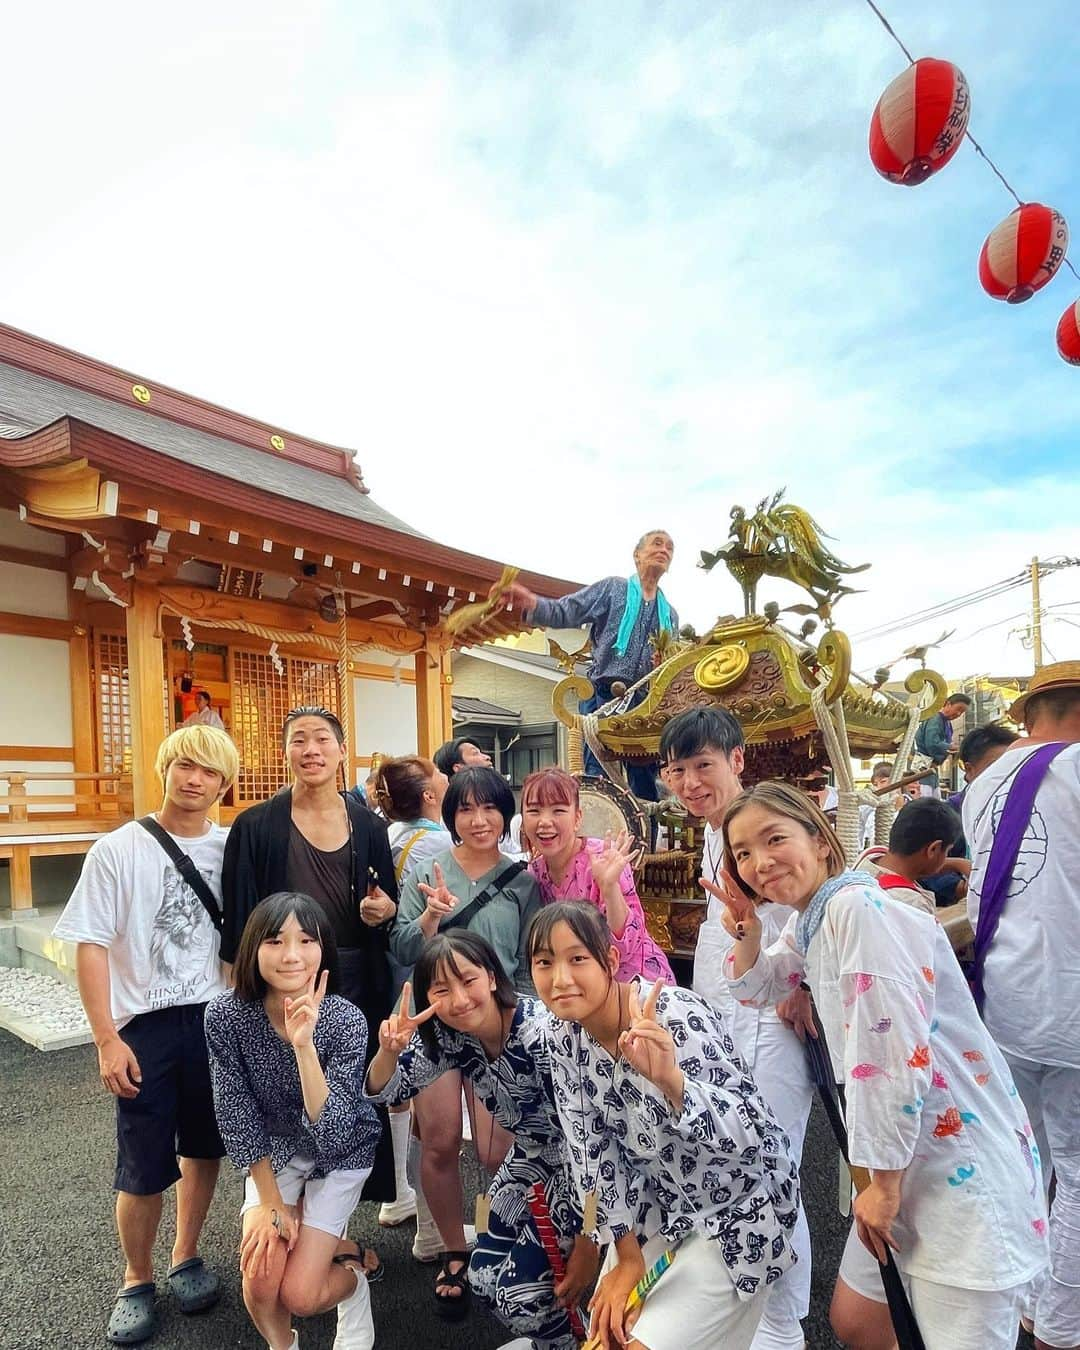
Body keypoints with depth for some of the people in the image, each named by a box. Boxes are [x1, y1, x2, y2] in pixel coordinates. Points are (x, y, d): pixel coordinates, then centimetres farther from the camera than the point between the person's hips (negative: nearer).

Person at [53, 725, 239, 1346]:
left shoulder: (233, 849, -2)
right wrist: (108, 1038, -12)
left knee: (205, 1149, 14)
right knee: (145, 1170, 6)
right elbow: (90, 946, -8)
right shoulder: (119, 849, -10)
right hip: (146, 1026, -2)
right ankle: (137, 1281, 32)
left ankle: (187, 1258, 38)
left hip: (216, 1019, 3)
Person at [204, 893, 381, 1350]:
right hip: (271, 1149, 2)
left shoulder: (347, 1021, -30)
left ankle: (351, 1263, 25)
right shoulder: (225, 1015, -25)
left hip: (341, 1153, -2)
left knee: (300, 1295, -10)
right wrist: (271, 1203, -10)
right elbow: (237, 1116, -13)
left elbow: (331, 1134, -35)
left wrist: (304, 1044, -46)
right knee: (261, 1278, -14)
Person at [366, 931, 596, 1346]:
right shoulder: (449, 1035, -13)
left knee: (516, 1286, -8)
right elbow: (386, 1092, -3)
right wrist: (389, 1051, -26)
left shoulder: (543, 1034, -33)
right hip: (532, 1159, 7)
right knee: (485, 1276, 8)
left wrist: (588, 1247, -20)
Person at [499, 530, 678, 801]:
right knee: (597, 778, -7)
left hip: (646, 703, 5)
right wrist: (530, 603, -24)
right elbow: (564, 613, -4)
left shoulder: (670, 615, 19)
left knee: (646, 782, 8)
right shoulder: (612, 588, 6)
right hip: (604, 695, -5)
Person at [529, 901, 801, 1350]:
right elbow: (592, 1148, -3)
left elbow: (754, 1134, -35)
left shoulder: (676, 1018, -31)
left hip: (738, 1208, -5)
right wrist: (628, 1257, -2)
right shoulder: (562, 1035, -12)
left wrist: (669, 1078, -51)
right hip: (657, 1204, 6)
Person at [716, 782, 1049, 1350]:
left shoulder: (857, 906, -22)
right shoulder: (809, 922, 7)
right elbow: (756, 989, 22)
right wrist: (746, 930, 1)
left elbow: (897, 1054, -24)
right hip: (911, 1158, 9)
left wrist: (884, 1181, -14)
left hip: (964, 1164, -9)